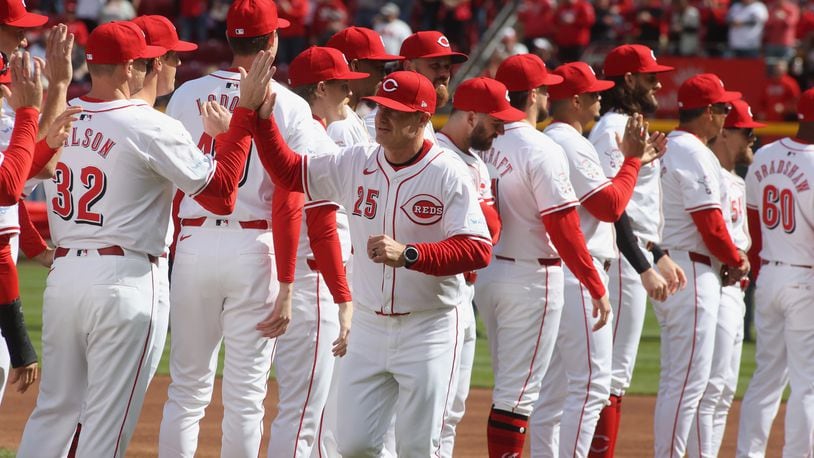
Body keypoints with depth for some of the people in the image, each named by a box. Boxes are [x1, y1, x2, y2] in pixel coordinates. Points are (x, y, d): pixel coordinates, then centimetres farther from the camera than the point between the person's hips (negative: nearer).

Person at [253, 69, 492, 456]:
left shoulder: (448, 174, -12)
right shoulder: (356, 164, 4)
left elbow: (477, 249, -19)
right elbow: (289, 171, 13)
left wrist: (408, 255, -30)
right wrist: (263, 118, 0)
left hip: (428, 332, -5)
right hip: (368, 327, 5)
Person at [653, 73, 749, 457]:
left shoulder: (669, 148, 15)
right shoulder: (694, 154, -15)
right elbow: (710, 223, -19)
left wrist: (730, 259, 9)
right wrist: (736, 261, -3)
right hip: (693, 273, -10)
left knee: (676, 380, 14)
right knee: (689, 380, -8)